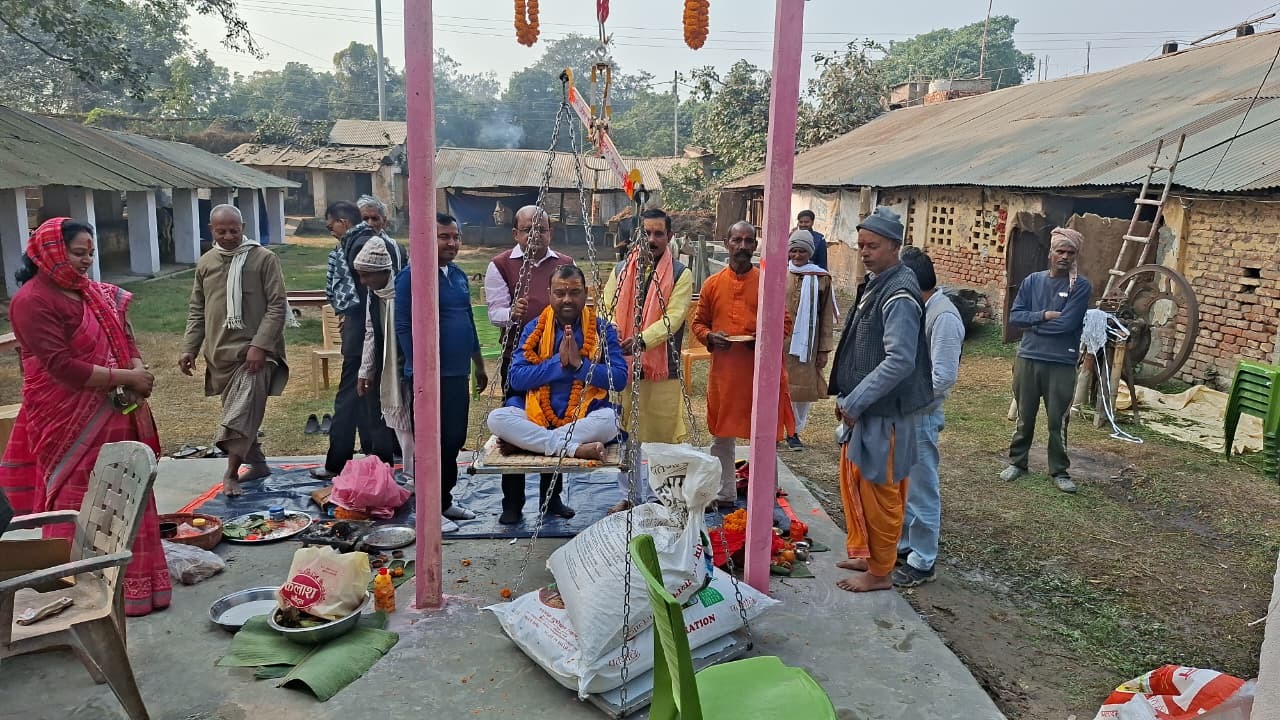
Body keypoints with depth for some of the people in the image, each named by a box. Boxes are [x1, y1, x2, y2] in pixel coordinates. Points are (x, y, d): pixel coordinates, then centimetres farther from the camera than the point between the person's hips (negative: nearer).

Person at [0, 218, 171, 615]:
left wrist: (138, 370, -10)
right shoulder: (33, 302, -16)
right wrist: (125, 377, -19)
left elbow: (124, 339, 11)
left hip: (116, 415, 8)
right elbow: (62, 366, -23)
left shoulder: (96, 293, 10)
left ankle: (129, 581, 28)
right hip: (71, 423, -8)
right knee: (79, 507, 0)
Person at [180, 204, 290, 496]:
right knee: (238, 412, 13)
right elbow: (197, 310, 17)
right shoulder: (205, 263, 11)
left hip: (253, 352, -6)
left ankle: (231, 473, -10)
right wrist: (189, 347, 8)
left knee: (242, 412, -14)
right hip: (220, 352, 6)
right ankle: (258, 463, 27)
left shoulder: (264, 258, -5)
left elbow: (277, 306, -9)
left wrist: (259, 345, -17)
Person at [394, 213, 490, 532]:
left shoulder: (459, 275, 14)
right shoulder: (411, 276, -10)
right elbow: (403, 327, -14)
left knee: (454, 440, 14)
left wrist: (479, 365, 21)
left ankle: (445, 499, 28)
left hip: (458, 374, 8)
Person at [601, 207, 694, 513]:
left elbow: (673, 317, -12)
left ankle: (658, 497, 18)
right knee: (624, 433, 11)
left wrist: (642, 340, -27)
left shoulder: (681, 274, 0)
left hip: (662, 367, -3)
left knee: (661, 433, 3)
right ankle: (628, 495, 25)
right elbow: (608, 310, 4)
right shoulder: (621, 270, 11)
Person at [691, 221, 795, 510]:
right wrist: (709, 337, -9)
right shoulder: (712, 284, 5)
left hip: (761, 371, -1)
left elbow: (785, 323, 5)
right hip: (723, 371, 2)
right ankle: (724, 494, 25)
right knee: (721, 435, 10)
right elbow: (698, 322, 12)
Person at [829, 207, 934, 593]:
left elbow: (899, 361, -26)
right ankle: (861, 553, 35)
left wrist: (854, 402, -21)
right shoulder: (873, 284, 10)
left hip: (883, 413, -9)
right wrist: (847, 398, 11)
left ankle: (880, 572, 20)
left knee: (880, 494, 4)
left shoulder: (899, 296, -20)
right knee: (852, 481, 19)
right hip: (861, 407, 9)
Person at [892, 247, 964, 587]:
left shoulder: (944, 317, -18)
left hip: (921, 416, -9)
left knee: (921, 491, 2)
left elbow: (943, 376, -22)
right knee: (902, 485, 18)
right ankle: (904, 545, 32)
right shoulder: (921, 309, 10)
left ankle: (922, 563, 14)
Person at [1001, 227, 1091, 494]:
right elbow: (1014, 316, -2)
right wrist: (1044, 316, -14)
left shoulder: (1081, 286, -4)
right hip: (1028, 359, 3)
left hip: (1062, 364, -2)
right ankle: (1017, 462, 25)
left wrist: (1033, 323, -5)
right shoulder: (1032, 280, 6)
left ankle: (1059, 471, 17)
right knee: (1025, 416, 12)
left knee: (1058, 420, 4)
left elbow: (1066, 323, -15)